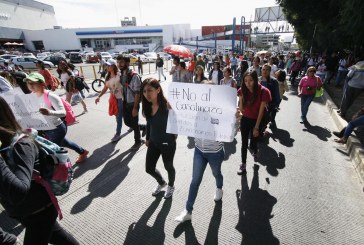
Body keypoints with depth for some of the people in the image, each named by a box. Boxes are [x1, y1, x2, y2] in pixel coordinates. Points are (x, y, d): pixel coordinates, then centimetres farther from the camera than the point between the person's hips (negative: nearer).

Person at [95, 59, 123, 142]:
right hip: (113, 99, 7)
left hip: (120, 98, -7)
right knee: (117, 116, 17)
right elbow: (105, 88, 9)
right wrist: (99, 96, -3)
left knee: (119, 117, 0)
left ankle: (117, 134, 11)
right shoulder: (107, 76, 7)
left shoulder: (119, 75, -15)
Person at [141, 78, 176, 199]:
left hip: (168, 143, -6)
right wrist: (147, 138, 15)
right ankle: (161, 183, 51)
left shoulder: (167, 106, -26)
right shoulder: (147, 106, -6)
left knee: (168, 167, 19)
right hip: (153, 143, 6)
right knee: (149, 168, 17)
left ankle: (171, 186, 52)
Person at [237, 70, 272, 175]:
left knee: (253, 143, 7)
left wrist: (256, 127, -14)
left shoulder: (263, 92, -20)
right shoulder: (242, 90, -11)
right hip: (245, 119, 2)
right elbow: (241, 107, -4)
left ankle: (255, 152, 45)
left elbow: (261, 111, -16)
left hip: (257, 120, -2)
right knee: (244, 143, 6)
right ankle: (243, 165, 21)